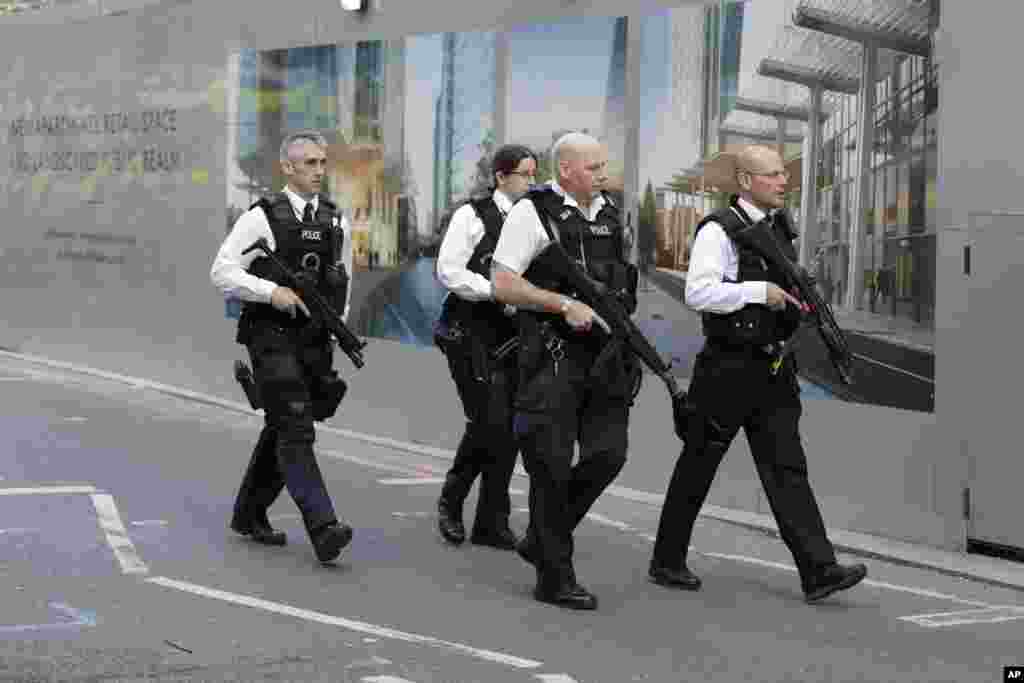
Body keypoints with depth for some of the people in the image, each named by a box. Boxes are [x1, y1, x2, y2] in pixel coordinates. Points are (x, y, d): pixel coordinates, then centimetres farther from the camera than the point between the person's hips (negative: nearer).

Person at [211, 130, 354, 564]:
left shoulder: (335, 222, 11)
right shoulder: (262, 218, -6)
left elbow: (343, 277, 25)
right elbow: (222, 272, -9)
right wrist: (271, 291, -20)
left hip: (315, 341, 6)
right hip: (272, 337, -6)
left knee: (281, 431, 13)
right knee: (295, 431, -13)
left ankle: (249, 514, 29)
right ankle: (322, 529, -20)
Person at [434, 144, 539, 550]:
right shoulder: (472, 216, -4)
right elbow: (448, 272, -11)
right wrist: (497, 292, -17)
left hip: (513, 334, 5)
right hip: (472, 333, -5)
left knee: (508, 428, 4)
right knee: (488, 422, -12)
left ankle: (492, 524, 13)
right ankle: (451, 500, 12)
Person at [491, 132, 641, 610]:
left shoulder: (609, 213, 14)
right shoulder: (533, 212, -7)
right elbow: (502, 284, -12)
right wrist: (566, 306, -18)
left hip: (604, 354, 6)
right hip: (553, 356, -6)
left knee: (608, 454, -1)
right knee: (552, 466, -2)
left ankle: (540, 539, 19)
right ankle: (555, 578, 7)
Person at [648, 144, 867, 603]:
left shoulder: (779, 228, 13)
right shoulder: (718, 230, -12)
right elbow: (698, 292, -24)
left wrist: (799, 302, 10)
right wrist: (761, 292, -23)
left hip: (772, 368, 7)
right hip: (728, 369, -7)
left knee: (786, 467, 0)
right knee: (698, 465, 6)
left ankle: (819, 571, -5)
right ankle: (666, 561, 20)